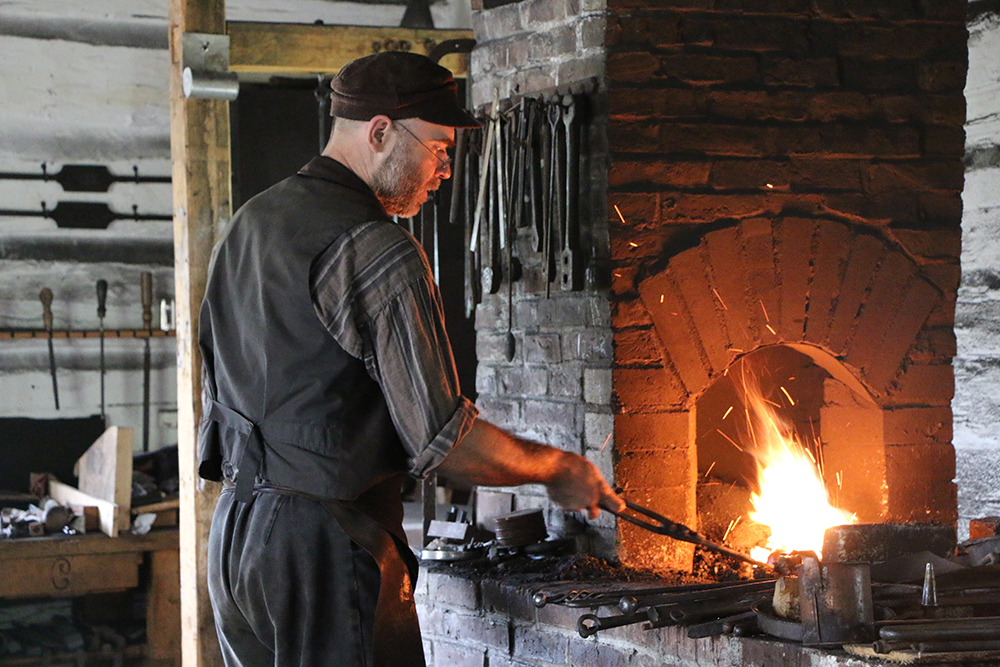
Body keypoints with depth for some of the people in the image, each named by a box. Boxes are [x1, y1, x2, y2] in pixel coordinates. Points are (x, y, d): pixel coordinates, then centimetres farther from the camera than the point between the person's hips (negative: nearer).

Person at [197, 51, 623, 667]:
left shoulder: (248, 224, 12)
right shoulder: (376, 251, -16)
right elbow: (444, 441, -18)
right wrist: (557, 469, -3)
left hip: (234, 527, 9)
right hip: (326, 544, -9)